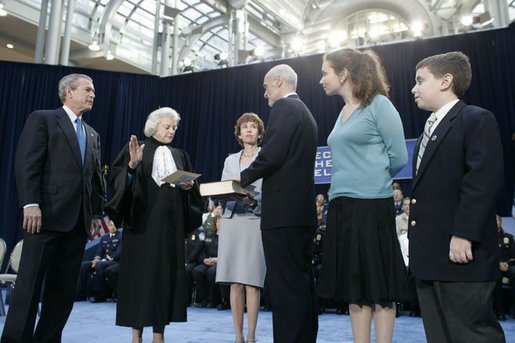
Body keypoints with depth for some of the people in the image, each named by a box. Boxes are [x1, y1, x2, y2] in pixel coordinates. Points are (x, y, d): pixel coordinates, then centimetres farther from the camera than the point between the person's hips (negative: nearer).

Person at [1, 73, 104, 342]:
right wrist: (30, 203, -18)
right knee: (30, 283, -2)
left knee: (64, 288, 7)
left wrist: (96, 213, 10)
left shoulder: (93, 135, 22)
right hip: (47, 215, -6)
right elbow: (26, 164, -8)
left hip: (78, 220, 6)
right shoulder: (42, 119, 3)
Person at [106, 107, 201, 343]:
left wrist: (189, 186, -7)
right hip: (143, 220, -4)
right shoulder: (136, 148, 4)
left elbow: (191, 186, 15)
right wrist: (132, 164, -23)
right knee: (141, 272, -2)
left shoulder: (180, 156, 16)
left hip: (171, 224, 4)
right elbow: (120, 179, -5)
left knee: (166, 274, 4)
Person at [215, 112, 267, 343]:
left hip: (256, 221, -4)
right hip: (231, 220, 4)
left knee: (251, 281, -6)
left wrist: (253, 197, -20)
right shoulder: (230, 160, 18)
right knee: (235, 282, 3)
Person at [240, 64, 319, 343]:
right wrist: (254, 183, 19)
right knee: (302, 283, 13)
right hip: (303, 209, 10)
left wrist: (244, 178, -1)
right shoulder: (304, 112, 22)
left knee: (285, 285, -7)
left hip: (283, 211, -10)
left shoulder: (284, 108, -6)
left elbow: (270, 156, -17)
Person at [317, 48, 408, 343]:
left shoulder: (378, 104, -5)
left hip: (372, 205, -7)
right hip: (342, 206, 8)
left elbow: (399, 157, -7)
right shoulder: (343, 113, 15)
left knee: (378, 284, 1)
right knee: (355, 283, 11)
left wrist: (374, 179, 5)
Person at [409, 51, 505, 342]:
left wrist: (463, 234, -22)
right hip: (430, 254, 9)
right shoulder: (431, 129, 22)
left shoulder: (477, 120, -6)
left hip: (460, 251, -9)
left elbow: (484, 179, -18)